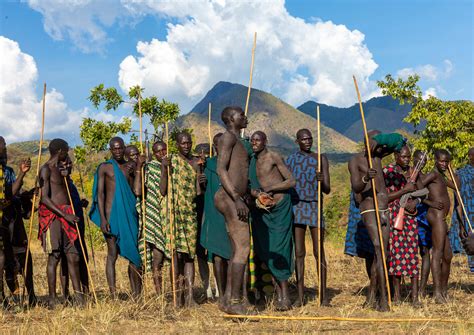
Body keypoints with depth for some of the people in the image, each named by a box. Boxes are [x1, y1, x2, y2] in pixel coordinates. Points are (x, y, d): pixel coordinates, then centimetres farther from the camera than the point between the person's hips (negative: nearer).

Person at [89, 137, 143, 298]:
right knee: (112, 255, -1)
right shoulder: (104, 167, 3)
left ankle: (136, 295, 8)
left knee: (134, 255, 2)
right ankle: (113, 296, 2)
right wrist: (102, 218, -10)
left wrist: (138, 169, -5)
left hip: (129, 215, 4)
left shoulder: (130, 167, 11)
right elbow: (100, 193, -2)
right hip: (111, 215, -3)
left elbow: (137, 192, 0)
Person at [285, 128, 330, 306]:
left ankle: (324, 294, 4)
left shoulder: (320, 159, 4)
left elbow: (327, 190, 0)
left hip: (315, 207, -1)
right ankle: (300, 296, 6)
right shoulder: (290, 160, 9)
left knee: (318, 252, -2)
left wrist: (321, 181, -22)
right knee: (299, 252, 2)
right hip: (296, 206, 2)